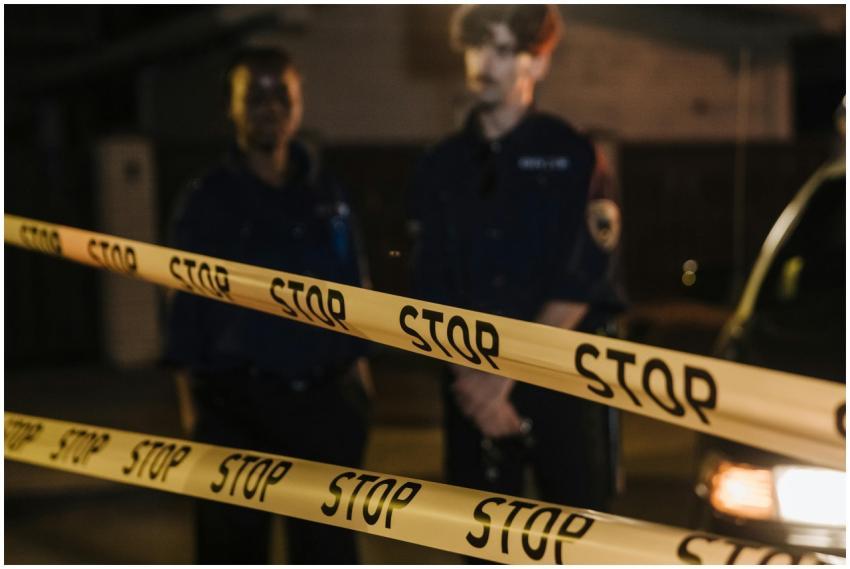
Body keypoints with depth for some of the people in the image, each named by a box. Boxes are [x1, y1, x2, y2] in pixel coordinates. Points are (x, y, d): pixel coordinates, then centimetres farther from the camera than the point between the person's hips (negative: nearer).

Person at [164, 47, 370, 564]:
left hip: (323, 400, 3)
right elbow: (186, 307, 0)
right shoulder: (207, 200, 0)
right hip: (235, 402, -3)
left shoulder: (327, 196, 10)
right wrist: (193, 402, -5)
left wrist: (358, 385, 9)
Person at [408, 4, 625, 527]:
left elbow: (580, 286, -9)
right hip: (473, 386, 3)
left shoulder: (573, 157, -1)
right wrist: (470, 376, -10)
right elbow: (431, 291, 4)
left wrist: (508, 376, -14)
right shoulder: (441, 166, 9)